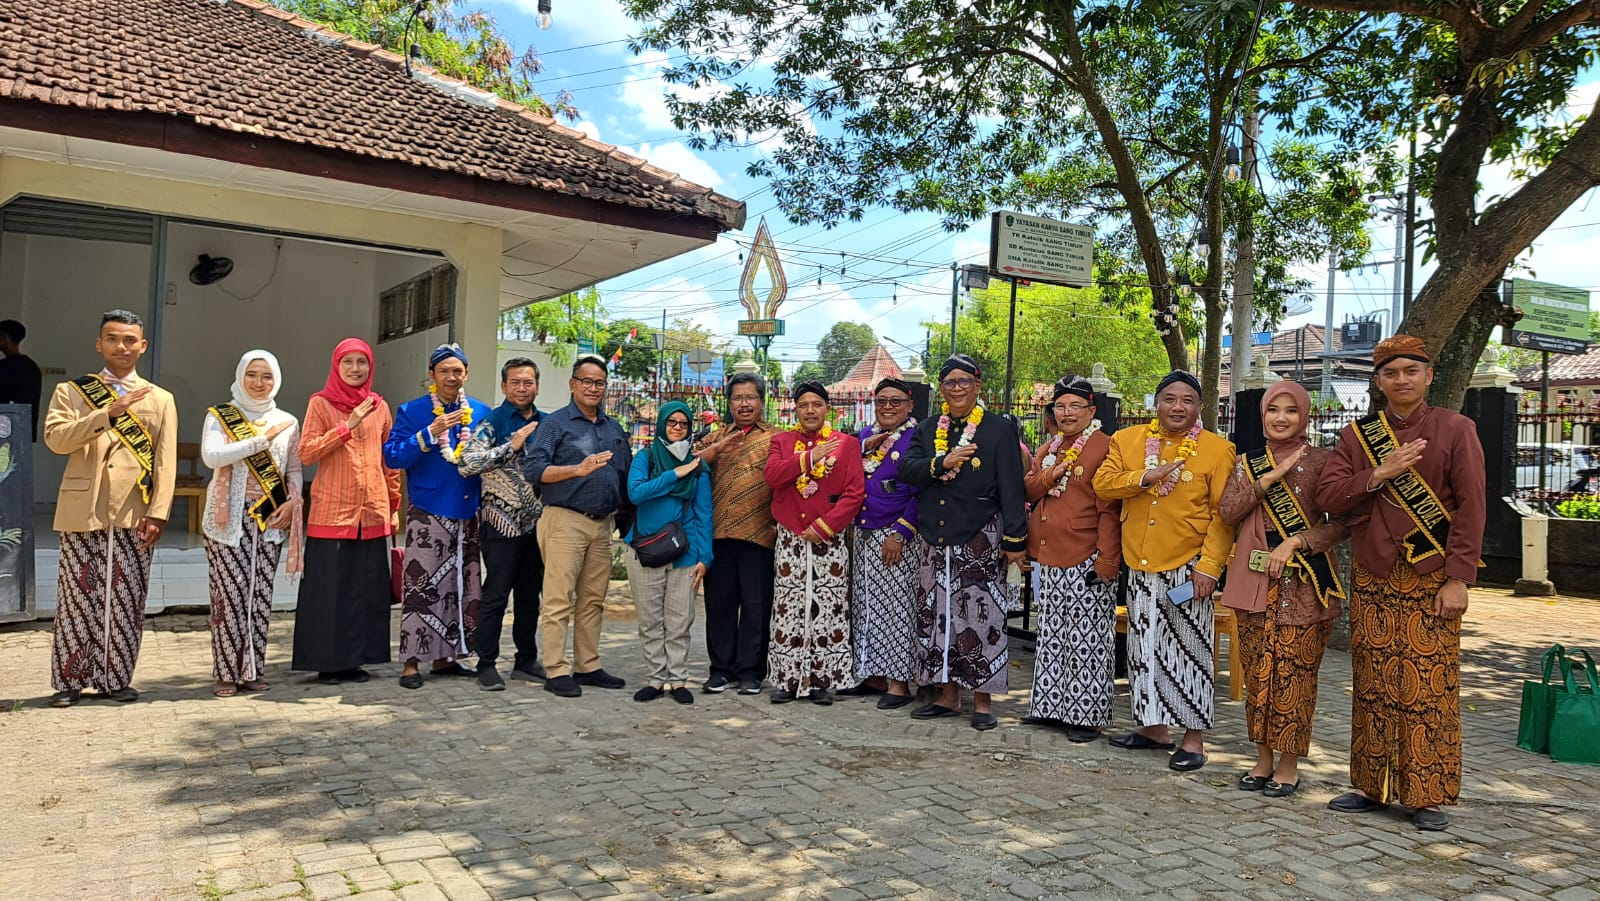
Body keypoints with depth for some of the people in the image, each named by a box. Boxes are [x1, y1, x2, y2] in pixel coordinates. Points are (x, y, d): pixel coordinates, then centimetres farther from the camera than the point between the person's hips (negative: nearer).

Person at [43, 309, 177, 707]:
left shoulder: (161, 400, 13)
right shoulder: (71, 391, 11)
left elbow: (165, 462, 5)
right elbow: (55, 438, -7)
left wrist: (157, 513, -6)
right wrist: (109, 412, -16)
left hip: (134, 515, 1)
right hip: (83, 511, -1)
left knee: (127, 601, 2)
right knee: (78, 599, 1)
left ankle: (115, 679, 11)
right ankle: (70, 681, 10)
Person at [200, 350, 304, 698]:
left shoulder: (287, 422, 11)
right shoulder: (220, 416, 2)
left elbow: (295, 470, 14)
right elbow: (211, 456, -15)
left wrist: (291, 503, -3)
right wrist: (262, 439, -16)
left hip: (270, 519, 3)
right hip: (229, 518, -3)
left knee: (260, 596, 4)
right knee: (230, 595, -6)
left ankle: (252, 670, 12)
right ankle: (225, 673, 3)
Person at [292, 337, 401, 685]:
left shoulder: (379, 407, 12)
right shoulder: (320, 403, 1)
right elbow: (306, 453, -9)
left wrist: (395, 506, 12)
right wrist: (347, 426, -16)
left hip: (373, 513, 4)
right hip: (331, 512, -4)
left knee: (367, 588, 5)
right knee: (329, 588, -1)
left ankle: (353, 659, 15)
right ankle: (327, 662, 9)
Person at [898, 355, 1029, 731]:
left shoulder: (999, 430, -1)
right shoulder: (926, 430, 13)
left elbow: (1012, 489, -6)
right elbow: (907, 470, 0)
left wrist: (1015, 540, -11)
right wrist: (943, 462, -16)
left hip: (980, 540, -4)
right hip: (937, 538, 5)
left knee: (981, 617, -3)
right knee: (937, 616, 8)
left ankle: (982, 701, 7)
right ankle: (948, 695, 20)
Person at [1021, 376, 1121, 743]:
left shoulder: (1104, 448, -8)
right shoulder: (1047, 449, 15)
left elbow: (1109, 509, -12)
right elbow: (1029, 491, 14)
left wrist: (1107, 561, -17)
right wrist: (1048, 477, -6)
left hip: (1086, 562, -7)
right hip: (1049, 559, 7)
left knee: (1086, 641, -2)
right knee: (1052, 635, 15)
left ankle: (1087, 716, 7)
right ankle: (1051, 706, 25)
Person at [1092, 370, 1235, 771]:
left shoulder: (1217, 449, -3)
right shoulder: (1127, 440, 7)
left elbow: (1224, 515, -7)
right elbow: (1102, 483, -1)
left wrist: (1209, 566, -14)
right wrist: (1144, 477, -16)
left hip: (1187, 568, -4)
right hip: (1140, 567, 4)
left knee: (1189, 651, 1)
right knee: (1145, 649, 13)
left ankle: (1194, 738, 11)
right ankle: (1154, 727, 27)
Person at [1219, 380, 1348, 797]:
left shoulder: (1321, 461, 0)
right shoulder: (1248, 463, 11)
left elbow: (1342, 523, -5)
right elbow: (1227, 512, -2)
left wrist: (1294, 543, -16)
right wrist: (1267, 479, -11)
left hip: (1302, 584, -3)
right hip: (1254, 580, 4)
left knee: (1293, 672, -2)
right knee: (1257, 671, 7)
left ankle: (1289, 764, 11)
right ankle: (1263, 758, 19)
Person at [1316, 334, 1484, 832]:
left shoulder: (1455, 429, 1)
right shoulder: (1357, 434, 9)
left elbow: (1471, 508, -5)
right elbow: (1328, 497, 0)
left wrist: (1458, 579, -11)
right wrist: (1378, 475, -15)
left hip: (1431, 581, -3)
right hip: (1372, 581, 3)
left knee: (1430, 690, -2)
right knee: (1373, 687, 7)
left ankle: (1428, 797, 9)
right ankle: (1373, 787, 17)